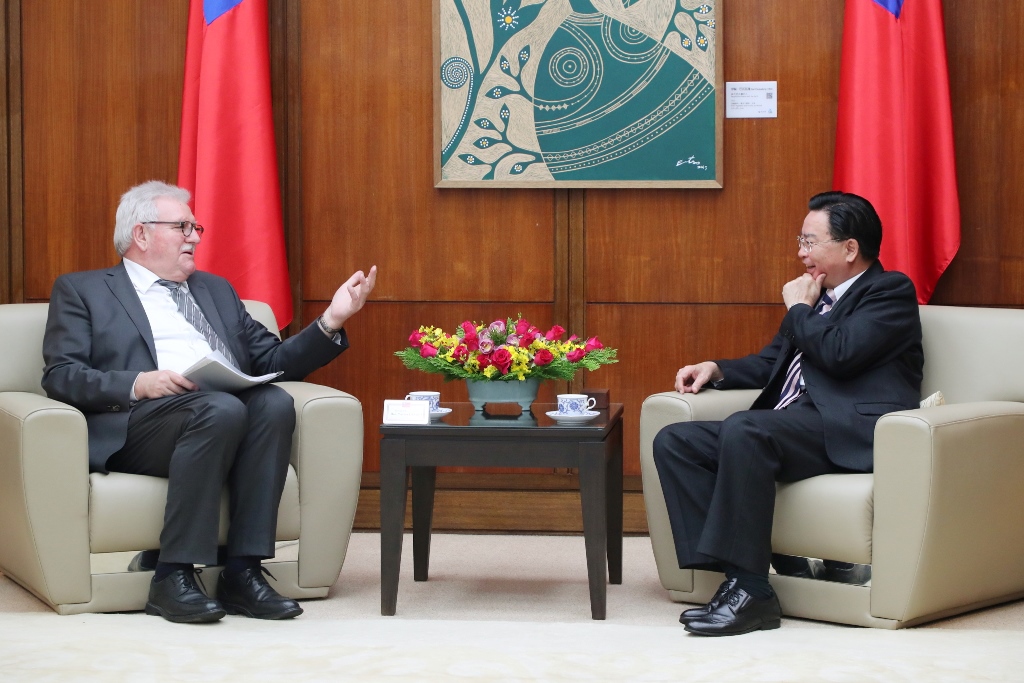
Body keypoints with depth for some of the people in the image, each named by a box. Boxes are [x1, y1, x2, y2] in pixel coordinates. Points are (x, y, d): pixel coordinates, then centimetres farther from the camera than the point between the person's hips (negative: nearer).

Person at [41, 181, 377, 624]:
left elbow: (272, 363, 24)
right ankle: (173, 577, -31)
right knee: (221, 409, -35)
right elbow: (60, 375, 1)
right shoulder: (82, 291, 16)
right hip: (137, 423, -4)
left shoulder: (215, 290, 31)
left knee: (275, 402, -30)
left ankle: (241, 572, -30)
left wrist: (331, 320, 9)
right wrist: (137, 384, -15)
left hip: (227, 411, 4)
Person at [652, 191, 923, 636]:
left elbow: (839, 353, -16)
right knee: (673, 442, -7)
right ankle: (729, 570, -19)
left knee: (743, 430, -35)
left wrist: (799, 309, 2)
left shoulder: (890, 291, 1)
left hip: (851, 432, -9)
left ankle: (750, 591, -32)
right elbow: (772, 363, 33)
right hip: (789, 428, 9)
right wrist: (717, 369, 13)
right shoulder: (819, 297, 26)